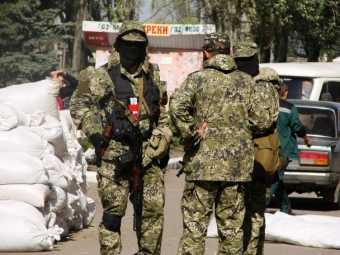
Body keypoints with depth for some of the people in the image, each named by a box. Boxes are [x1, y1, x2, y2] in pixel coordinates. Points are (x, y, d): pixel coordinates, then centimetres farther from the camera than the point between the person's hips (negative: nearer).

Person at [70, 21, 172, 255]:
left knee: (154, 209, 0)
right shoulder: (102, 77, 0)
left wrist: (163, 143, 12)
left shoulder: (153, 78, 14)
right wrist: (95, 133, -8)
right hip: (115, 155, -4)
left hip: (148, 154, 4)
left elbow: (162, 113, 21)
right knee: (114, 211, -4)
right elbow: (79, 106, 2)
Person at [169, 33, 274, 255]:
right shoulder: (246, 82, 7)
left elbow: (177, 106, -20)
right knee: (232, 225, 9)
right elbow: (262, 121, 3)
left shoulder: (198, 79, -2)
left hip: (203, 161, -3)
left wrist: (191, 132, -10)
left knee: (195, 224, 1)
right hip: (238, 165, 3)